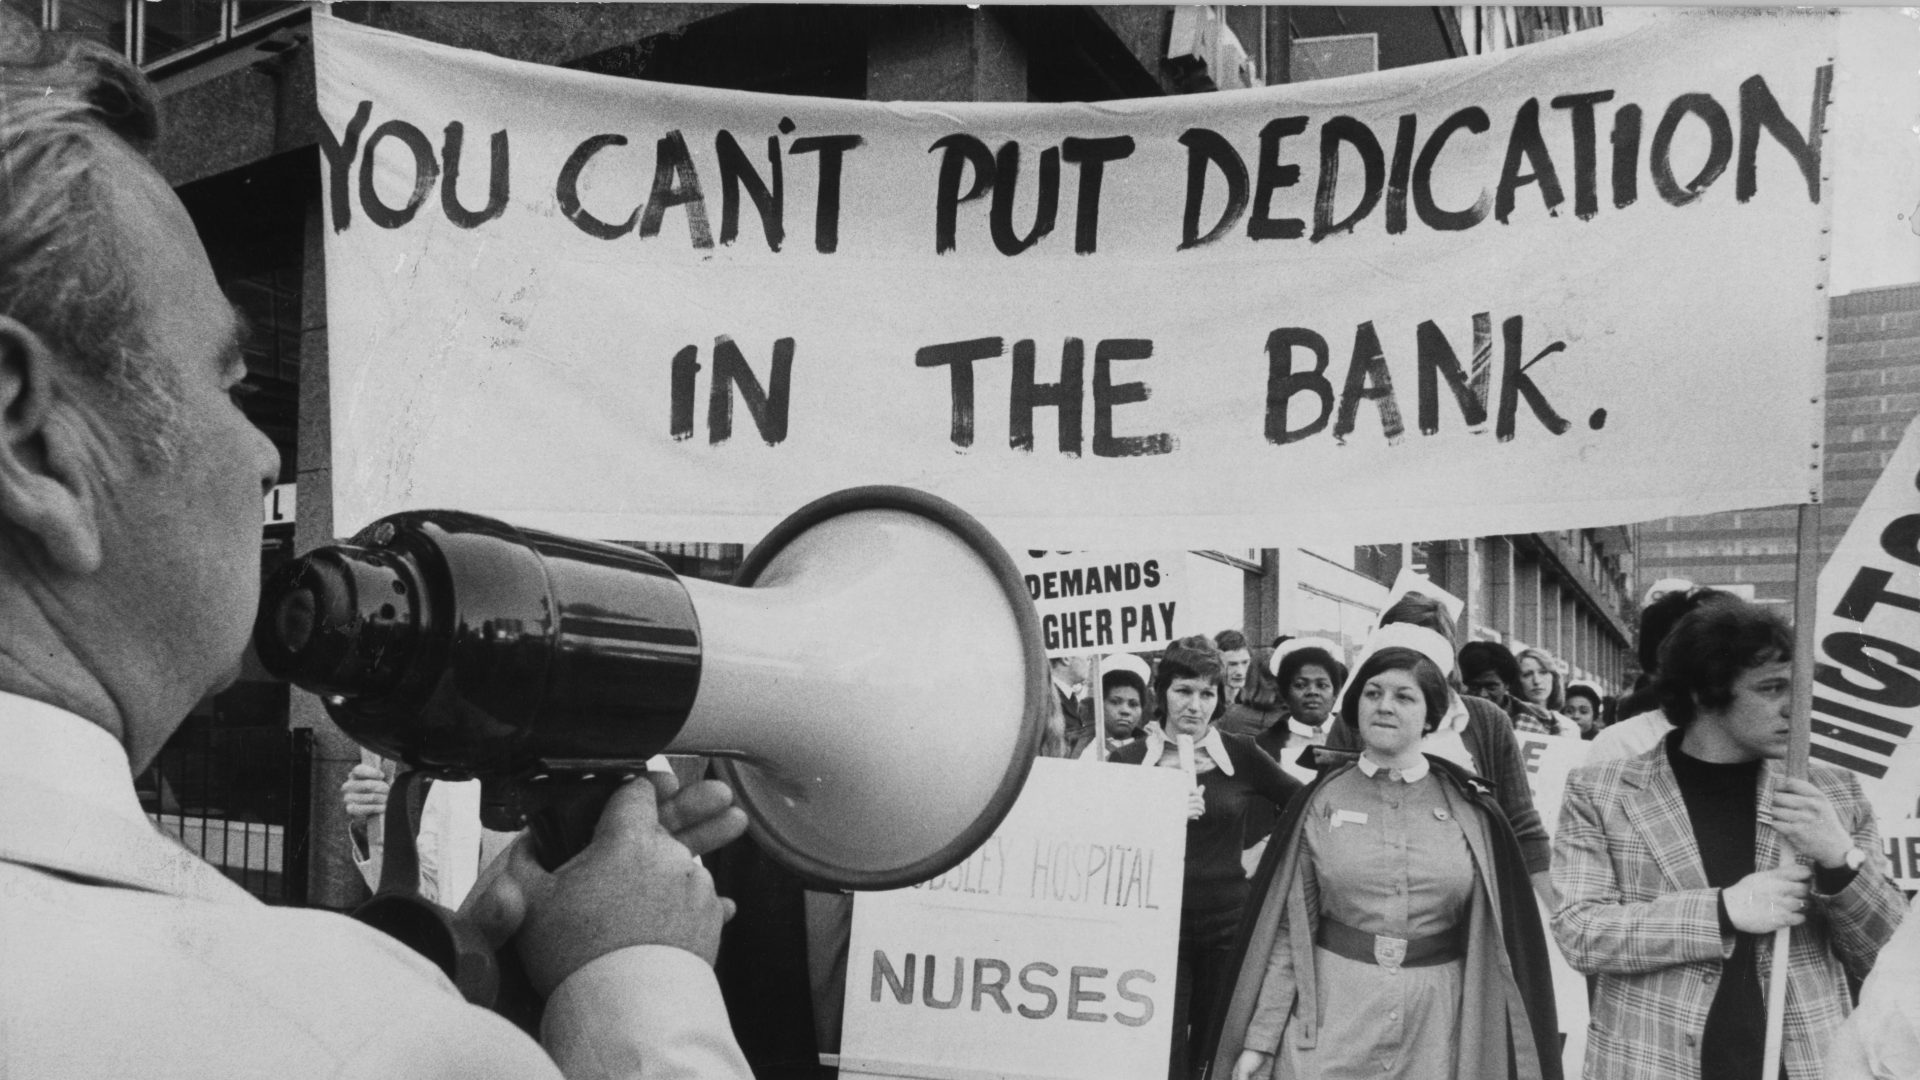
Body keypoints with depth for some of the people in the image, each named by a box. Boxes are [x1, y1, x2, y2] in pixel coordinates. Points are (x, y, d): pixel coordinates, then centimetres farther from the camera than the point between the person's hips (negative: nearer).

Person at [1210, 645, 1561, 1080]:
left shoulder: (1469, 807, 1)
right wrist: (1260, 1037, -4)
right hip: (1330, 1016, 0)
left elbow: (1495, 936, 4)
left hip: (1436, 1024, 1)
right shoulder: (1321, 800, 0)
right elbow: (1288, 929, -1)